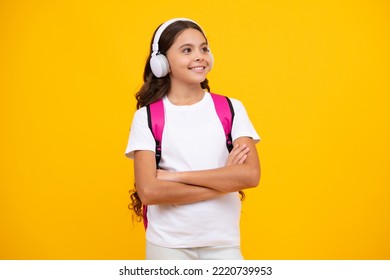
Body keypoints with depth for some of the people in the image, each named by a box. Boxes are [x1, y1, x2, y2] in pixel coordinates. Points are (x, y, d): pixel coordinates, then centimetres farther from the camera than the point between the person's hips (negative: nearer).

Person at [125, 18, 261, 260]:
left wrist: (176, 177, -15)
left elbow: (251, 175, -13)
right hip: (167, 244, -1)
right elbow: (149, 191, -14)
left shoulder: (231, 109, -1)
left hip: (224, 243, 1)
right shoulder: (147, 116, -5)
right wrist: (224, 181, -14)